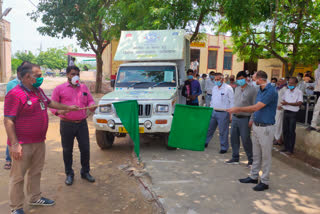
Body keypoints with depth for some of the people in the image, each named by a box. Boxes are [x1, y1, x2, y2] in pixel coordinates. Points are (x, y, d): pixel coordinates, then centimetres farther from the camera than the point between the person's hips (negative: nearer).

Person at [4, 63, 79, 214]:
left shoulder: (38, 91, 9)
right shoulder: (15, 94, -19)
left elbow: (50, 103, 27)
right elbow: (8, 121, -21)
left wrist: (67, 107, 30)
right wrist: (14, 144, -24)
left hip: (39, 142, 8)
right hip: (23, 145, -8)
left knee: (36, 172, 21)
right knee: (18, 176, 5)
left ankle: (35, 198, 38)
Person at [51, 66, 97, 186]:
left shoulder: (84, 88, 14)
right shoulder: (60, 89, 4)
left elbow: (90, 101, 14)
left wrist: (92, 106, -11)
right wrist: (58, 111, -20)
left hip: (82, 123, 2)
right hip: (67, 124, -2)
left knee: (85, 149, 5)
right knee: (67, 150, 8)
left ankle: (85, 172, 24)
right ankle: (69, 174, 25)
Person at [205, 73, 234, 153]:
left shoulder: (228, 88, -10)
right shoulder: (214, 88, 11)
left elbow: (232, 102, -10)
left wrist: (231, 114, -13)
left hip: (223, 113, -6)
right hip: (214, 112, 6)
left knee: (223, 131, 3)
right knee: (209, 128, 14)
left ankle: (224, 147, 17)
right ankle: (205, 142, 30)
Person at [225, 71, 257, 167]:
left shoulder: (252, 90, -8)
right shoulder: (237, 88, 12)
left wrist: (252, 120, -16)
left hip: (244, 118, -6)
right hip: (235, 117, 7)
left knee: (246, 140, -1)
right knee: (234, 138, 11)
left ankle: (251, 159, 16)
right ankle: (235, 158, 23)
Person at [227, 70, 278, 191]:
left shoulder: (271, 91, -17)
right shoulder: (260, 91, 11)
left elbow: (256, 107, -21)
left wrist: (238, 109, -16)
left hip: (265, 128, -8)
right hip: (256, 126, 9)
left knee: (266, 156, 3)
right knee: (256, 154, 17)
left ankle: (264, 182, 13)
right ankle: (253, 177, 29)